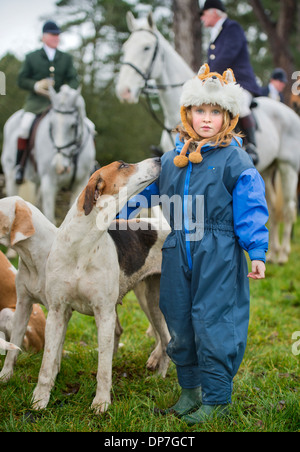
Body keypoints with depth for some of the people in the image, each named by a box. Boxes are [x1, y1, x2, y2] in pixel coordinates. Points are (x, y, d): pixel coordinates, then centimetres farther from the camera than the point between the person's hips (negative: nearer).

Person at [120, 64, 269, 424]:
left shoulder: (234, 159, -6)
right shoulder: (173, 157, 10)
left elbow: (250, 208, -6)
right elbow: (149, 190, 25)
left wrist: (257, 252, -10)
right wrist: (119, 211, 28)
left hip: (219, 256, -5)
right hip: (178, 253, 6)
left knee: (212, 326, -3)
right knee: (180, 324, 12)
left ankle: (216, 398, 11)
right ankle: (190, 392, 28)